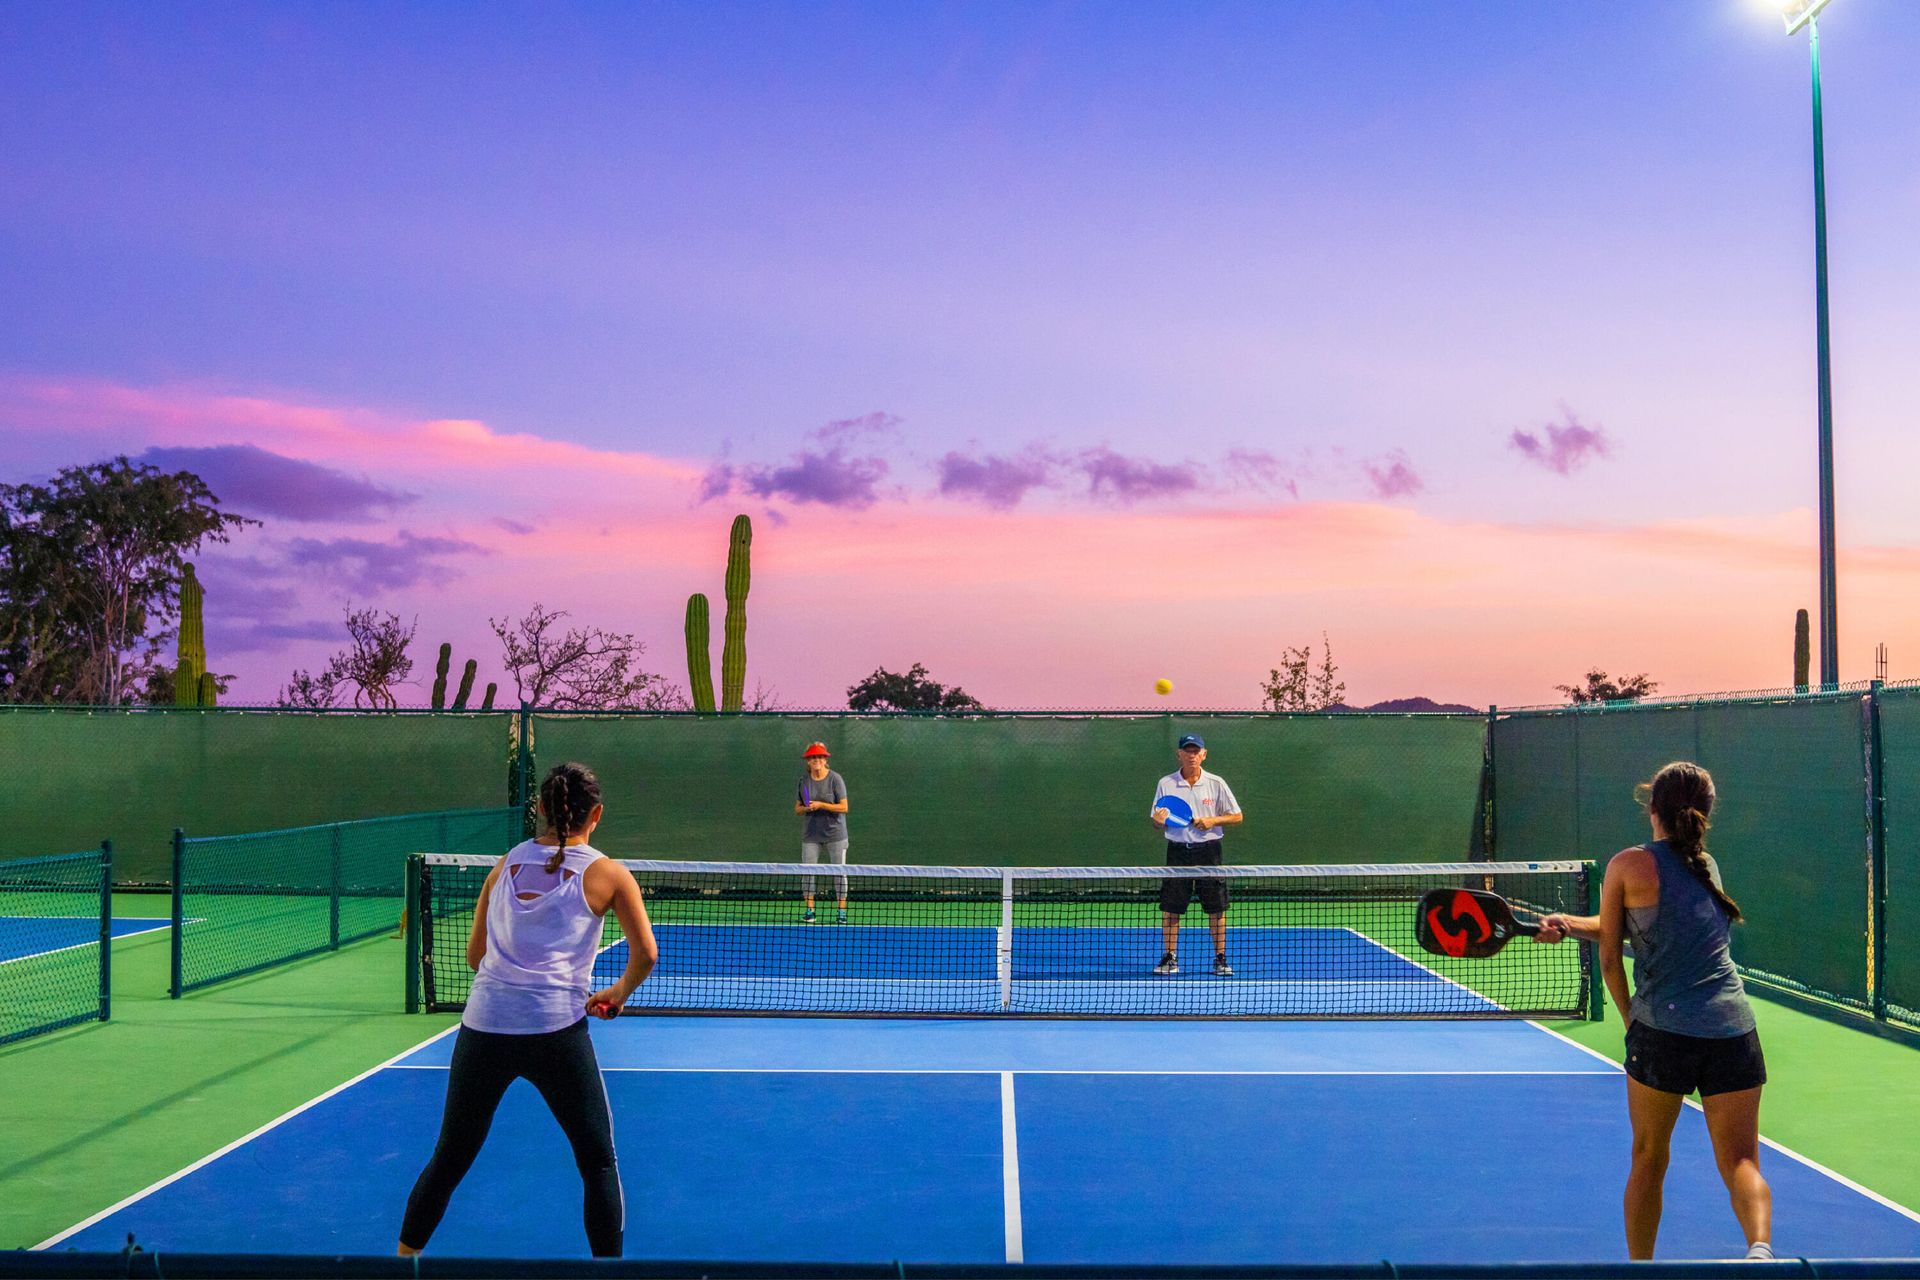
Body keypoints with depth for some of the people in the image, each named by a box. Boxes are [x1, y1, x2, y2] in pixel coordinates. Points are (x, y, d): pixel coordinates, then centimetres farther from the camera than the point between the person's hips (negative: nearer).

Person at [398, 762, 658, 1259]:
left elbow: (475, 954, 15)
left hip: (483, 1026, 4)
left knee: (449, 1160, 18)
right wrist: (619, 994, 14)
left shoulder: (506, 864, 11)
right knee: (598, 1163, 10)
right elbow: (645, 955, -3)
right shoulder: (607, 874, 1)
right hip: (555, 1031, -4)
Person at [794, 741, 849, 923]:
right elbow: (797, 808, 13)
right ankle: (809, 910, 6)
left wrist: (821, 805, -19)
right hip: (811, 834, 3)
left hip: (835, 833, -3)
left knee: (839, 871, -3)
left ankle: (842, 911, 3)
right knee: (807, 871, -1)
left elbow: (844, 807, -10)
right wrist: (805, 808, -10)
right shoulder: (804, 781, 6)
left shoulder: (835, 779, -7)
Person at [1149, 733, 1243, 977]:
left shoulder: (1216, 783, 1)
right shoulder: (1166, 784, 2)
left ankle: (1220, 958, 12)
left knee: (1216, 907, 1)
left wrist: (1213, 820, -12)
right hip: (1178, 850, 1)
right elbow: (1157, 822, 6)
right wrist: (1159, 820, -18)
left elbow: (1237, 817, 4)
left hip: (1208, 850, 0)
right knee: (1170, 907, -1)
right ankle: (1170, 958, 11)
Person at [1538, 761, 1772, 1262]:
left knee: (1648, 1159, 14)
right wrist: (1571, 924, 10)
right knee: (1740, 1162, 4)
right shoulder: (1708, 865, 16)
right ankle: (1760, 1246, -23)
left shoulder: (1629, 864, -1)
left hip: (1663, 1029, -4)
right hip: (1734, 1028, 4)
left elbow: (1609, 959, 5)